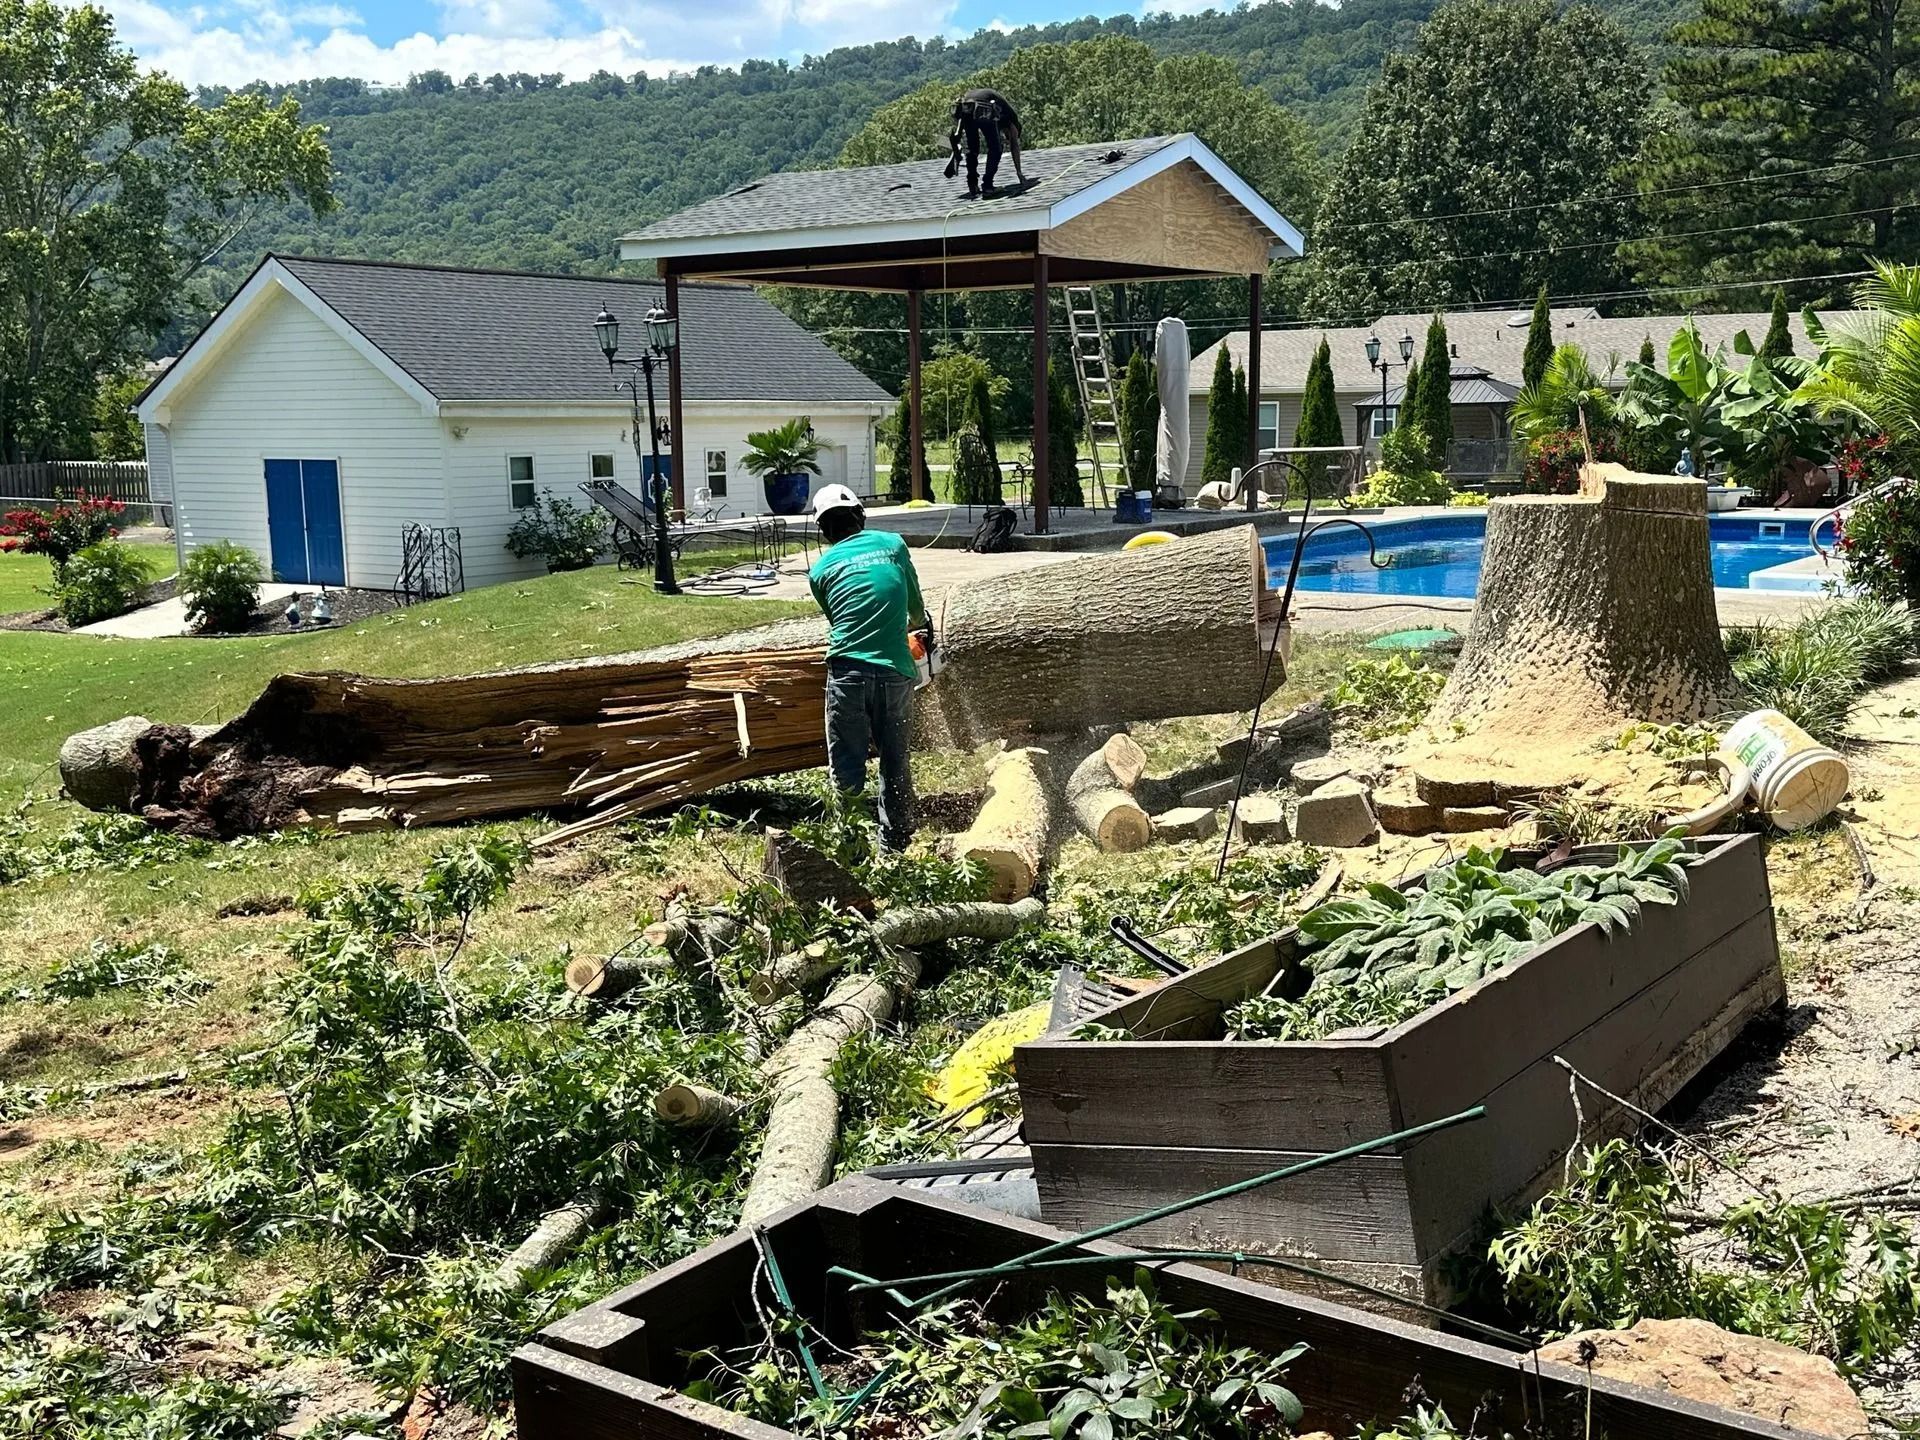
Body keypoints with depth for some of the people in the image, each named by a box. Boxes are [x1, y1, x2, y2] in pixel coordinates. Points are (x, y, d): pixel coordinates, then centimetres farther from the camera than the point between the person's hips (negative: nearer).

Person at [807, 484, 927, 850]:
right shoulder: (893, 544, 11)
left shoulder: (821, 569, 8)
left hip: (848, 672, -1)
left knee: (847, 767, 5)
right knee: (895, 762, 14)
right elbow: (917, 607, 22)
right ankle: (895, 843, 19)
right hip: (895, 672, 1)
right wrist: (914, 629, 44)